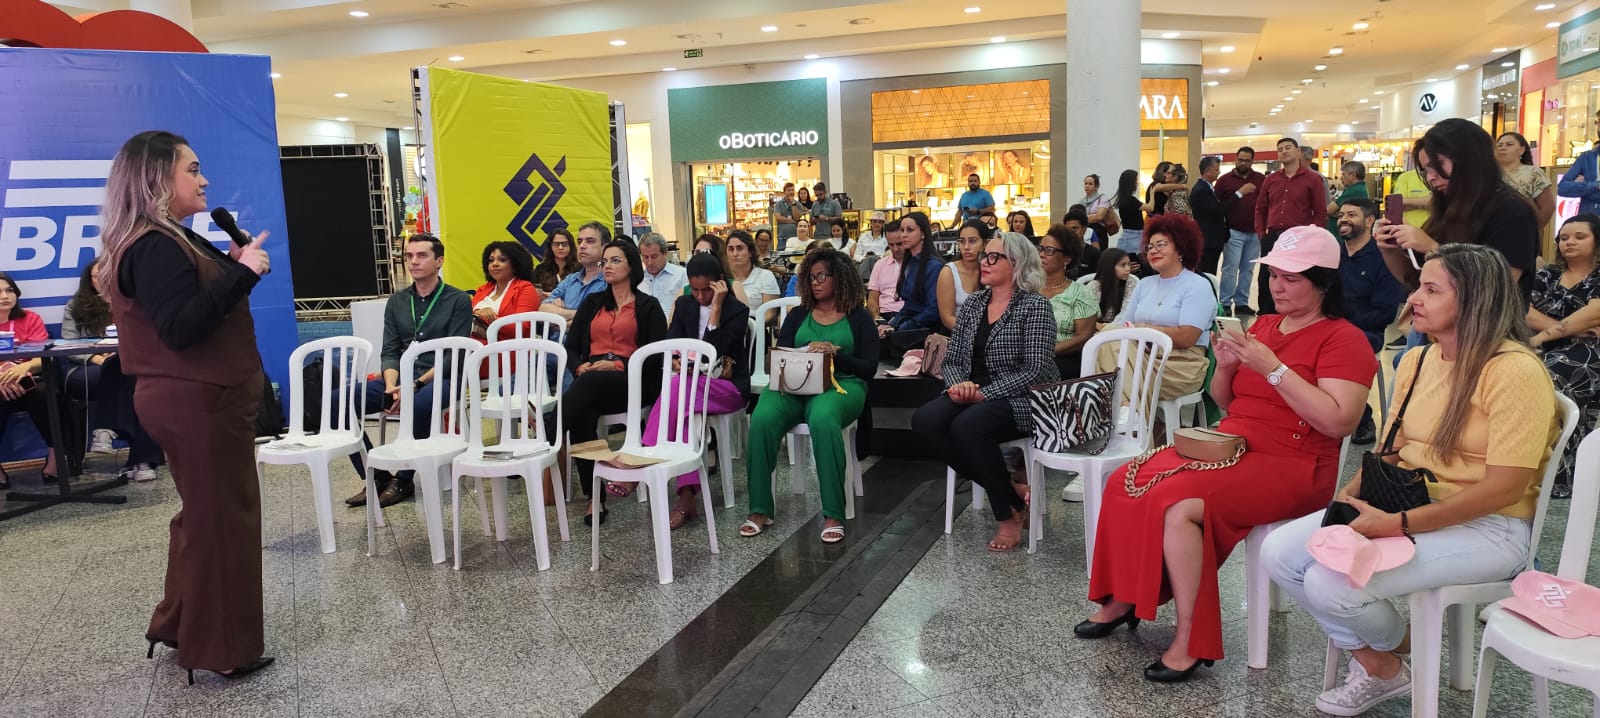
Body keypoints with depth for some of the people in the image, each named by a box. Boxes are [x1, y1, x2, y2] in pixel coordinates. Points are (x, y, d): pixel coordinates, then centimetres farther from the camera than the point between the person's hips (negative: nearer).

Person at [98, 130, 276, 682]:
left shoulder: (167, 240, 13)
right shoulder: (156, 247, -19)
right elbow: (181, 328, -28)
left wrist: (236, 267, 3)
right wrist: (241, 273, -27)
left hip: (195, 398, 11)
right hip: (199, 403, -11)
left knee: (204, 513, 21)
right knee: (220, 519, -1)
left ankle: (180, 626, 34)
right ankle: (219, 649, 12)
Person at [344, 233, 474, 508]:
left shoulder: (458, 300, 1)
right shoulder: (397, 302, 17)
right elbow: (389, 352, 10)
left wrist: (414, 385, -19)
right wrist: (391, 386, -12)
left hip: (440, 379, -5)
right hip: (401, 379, 5)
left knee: (417, 405, -40)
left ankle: (403, 481, -17)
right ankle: (377, 477, -8)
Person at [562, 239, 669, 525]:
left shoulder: (647, 306, 12)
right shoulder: (592, 303, 26)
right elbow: (571, 346, 18)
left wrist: (619, 364, -14)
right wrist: (580, 366, -5)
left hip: (632, 382, -3)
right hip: (591, 381, 3)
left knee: (591, 382, -38)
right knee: (581, 415, -32)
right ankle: (594, 497, -29)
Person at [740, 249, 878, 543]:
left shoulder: (858, 318, 11)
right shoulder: (797, 315, 21)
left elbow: (869, 368, 2)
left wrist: (835, 354, -14)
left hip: (841, 386, -3)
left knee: (822, 419, -39)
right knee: (762, 419, -30)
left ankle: (833, 515, -31)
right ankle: (760, 510, -21)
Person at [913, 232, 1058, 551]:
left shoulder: (1035, 307, -7)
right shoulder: (973, 304, 12)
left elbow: (1035, 371, -15)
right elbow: (953, 359, 13)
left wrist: (985, 393, -21)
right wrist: (959, 384, -10)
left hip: (1021, 400, -6)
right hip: (974, 396, 7)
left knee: (968, 425, -35)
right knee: (924, 420, -22)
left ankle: (1010, 512, -11)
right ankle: (1009, 491, -9)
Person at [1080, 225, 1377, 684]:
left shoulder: (1343, 339, -8)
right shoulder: (1263, 325, 13)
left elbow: (1339, 422, -21)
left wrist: (1273, 367, -22)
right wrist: (1226, 366, -2)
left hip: (1289, 467, -7)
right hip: (1228, 446, 8)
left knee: (1176, 502, -30)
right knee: (1128, 482, -9)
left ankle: (1192, 641, -18)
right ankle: (1124, 598, 6)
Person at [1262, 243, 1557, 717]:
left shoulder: (1515, 371, -17)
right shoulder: (1416, 361, 8)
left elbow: (1504, 487, -21)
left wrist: (1397, 525, -24)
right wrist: (1350, 494, -9)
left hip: (1487, 528, -8)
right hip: (1403, 507, 8)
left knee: (1331, 583, -25)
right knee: (1278, 553, -8)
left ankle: (1391, 656, 12)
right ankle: (1373, 663, 9)